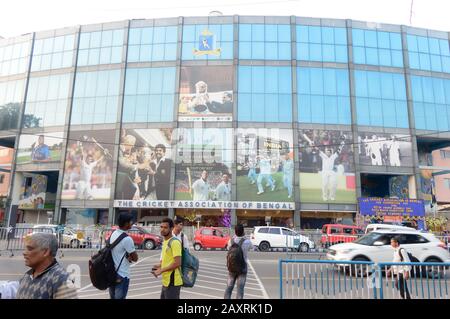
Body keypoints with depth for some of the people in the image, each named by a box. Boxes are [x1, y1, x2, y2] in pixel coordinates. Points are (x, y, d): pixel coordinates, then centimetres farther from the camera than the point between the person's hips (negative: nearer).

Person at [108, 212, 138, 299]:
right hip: (122, 275, -9)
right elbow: (135, 258, -13)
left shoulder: (113, 234, 3)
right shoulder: (127, 239, -23)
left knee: (113, 297, 18)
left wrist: (128, 256, -1)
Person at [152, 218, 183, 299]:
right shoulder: (165, 241, 12)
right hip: (166, 282, 10)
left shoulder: (174, 242, -18)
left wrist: (161, 270, -17)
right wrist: (159, 265, 6)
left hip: (173, 282, -10)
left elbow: (177, 263, -23)